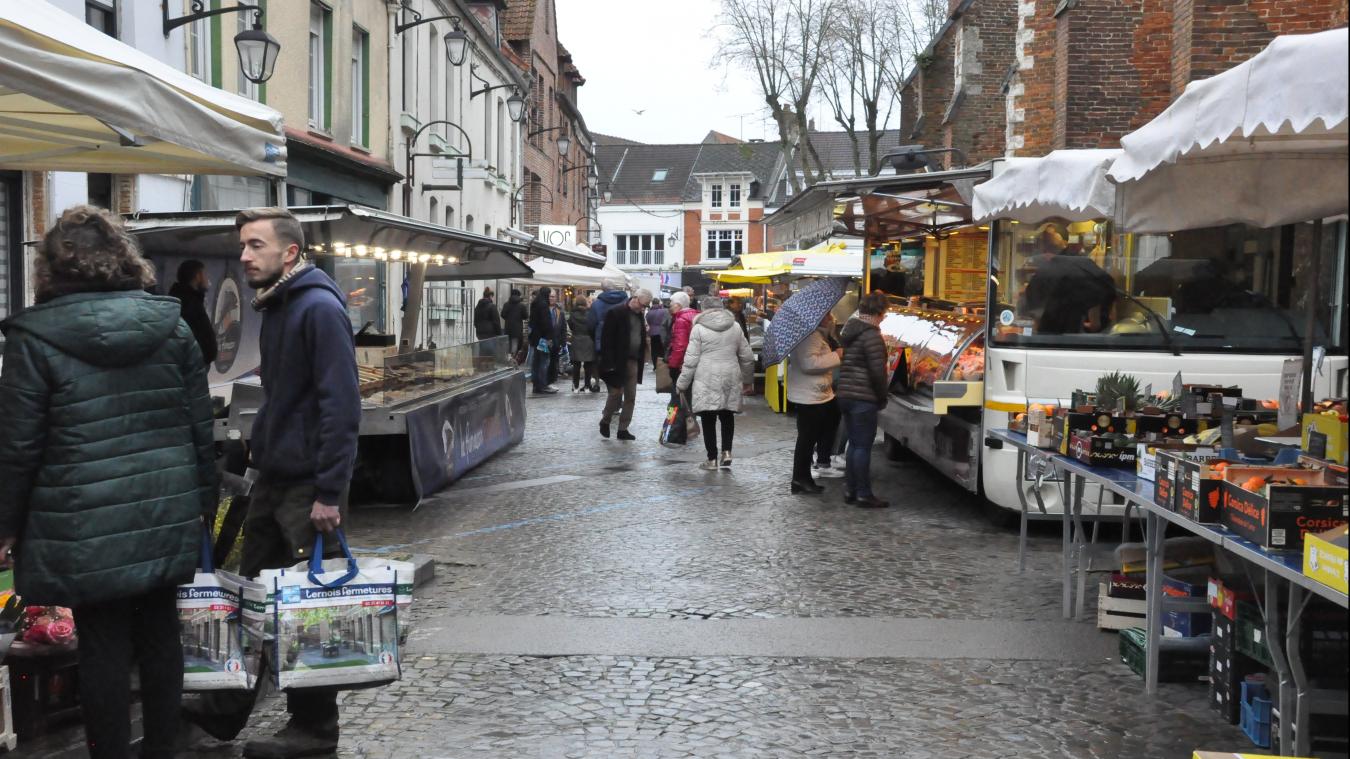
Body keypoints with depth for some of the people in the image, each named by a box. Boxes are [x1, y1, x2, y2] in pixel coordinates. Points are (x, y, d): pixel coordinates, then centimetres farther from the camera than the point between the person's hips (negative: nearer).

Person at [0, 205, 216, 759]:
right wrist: (204, 501, 15)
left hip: (88, 527, -4)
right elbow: (201, 428, 5)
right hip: (166, 518, 4)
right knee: (159, 632, 15)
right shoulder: (172, 325, 2)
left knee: (103, 645, 6)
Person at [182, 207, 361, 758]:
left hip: (309, 485, -9)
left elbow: (341, 406, -22)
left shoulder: (318, 308, -16)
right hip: (272, 479, 9)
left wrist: (330, 492, -24)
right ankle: (227, 711, 28)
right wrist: (263, 454, 19)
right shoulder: (275, 307, 13)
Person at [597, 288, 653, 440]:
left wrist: (641, 358, 7)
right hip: (618, 362, -7)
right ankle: (605, 421, 20)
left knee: (631, 397, 7)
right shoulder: (617, 313, -11)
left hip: (633, 361, 7)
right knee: (616, 394, -3)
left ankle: (623, 429, 14)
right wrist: (609, 362, -19)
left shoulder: (639, 315, 11)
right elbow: (607, 338, -14)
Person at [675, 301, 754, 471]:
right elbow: (747, 357, 12)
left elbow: (691, 360, -5)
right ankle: (726, 452, 3)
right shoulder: (735, 327, 9)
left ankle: (712, 459, 6)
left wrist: (682, 384, 3)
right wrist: (747, 380, 25)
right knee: (727, 416, 17)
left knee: (708, 419, 4)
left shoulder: (699, 329, -3)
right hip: (730, 379, 4)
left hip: (707, 379, -3)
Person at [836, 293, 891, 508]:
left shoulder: (849, 331, 13)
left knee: (854, 444, 15)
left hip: (844, 395, 9)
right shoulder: (871, 335, -14)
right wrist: (882, 397, -5)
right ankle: (864, 495, 1)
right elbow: (877, 371, -18)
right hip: (863, 398, -9)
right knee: (863, 446, -3)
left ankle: (850, 490, 19)